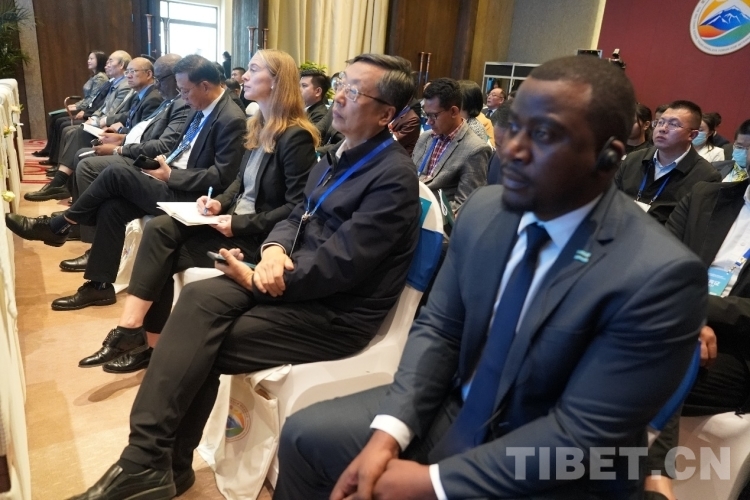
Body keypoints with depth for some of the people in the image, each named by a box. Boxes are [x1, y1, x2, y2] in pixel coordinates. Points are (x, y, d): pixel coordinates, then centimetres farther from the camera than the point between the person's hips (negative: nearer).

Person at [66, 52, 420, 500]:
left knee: (202, 347, -14)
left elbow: (339, 265, -23)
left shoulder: (395, 175, -17)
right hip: (294, 278, 8)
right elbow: (298, 217, 15)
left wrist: (257, 280, -13)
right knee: (200, 298, -14)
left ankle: (154, 463, 6)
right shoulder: (340, 155, 12)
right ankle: (149, 460, -9)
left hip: (336, 312, -7)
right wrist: (274, 249, -9)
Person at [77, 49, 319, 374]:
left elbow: (297, 207, -21)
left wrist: (241, 225, -22)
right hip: (234, 220, 8)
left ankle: (152, 344, 1)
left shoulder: (296, 137, -16)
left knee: (162, 255, -14)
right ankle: (131, 331, -9)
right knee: (158, 229, -13)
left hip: (259, 236, -8)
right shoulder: (258, 126, 12)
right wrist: (220, 202, -2)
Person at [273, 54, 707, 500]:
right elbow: (439, 328, -1)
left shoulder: (659, 277, -24)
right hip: (457, 413, 5)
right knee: (306, 434, 3)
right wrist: (388, 433, -14)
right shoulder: (484, 209, -6)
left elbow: (582, 434, -22)